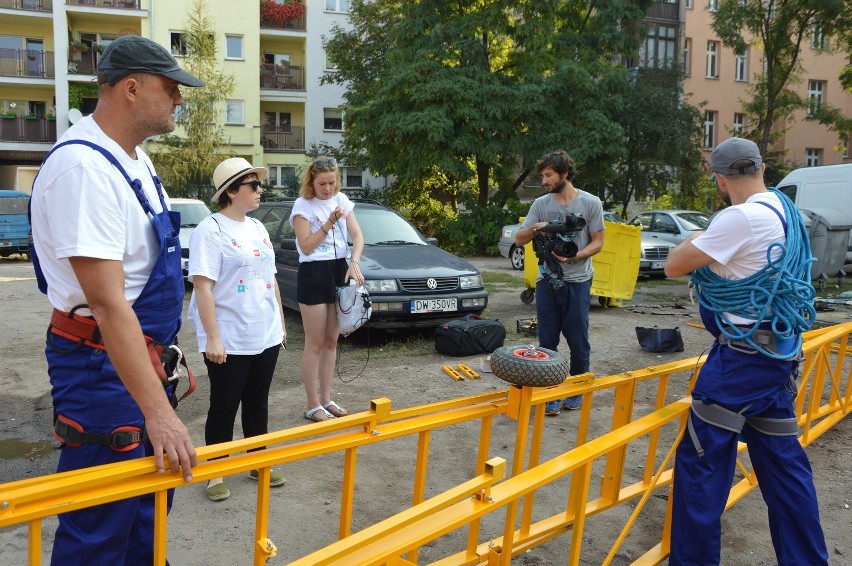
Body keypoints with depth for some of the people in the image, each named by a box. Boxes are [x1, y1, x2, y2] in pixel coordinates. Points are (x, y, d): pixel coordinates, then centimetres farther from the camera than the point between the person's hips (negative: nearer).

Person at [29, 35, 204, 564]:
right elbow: (108, 303, -29)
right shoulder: (83, 167, -23)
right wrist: (157, 411, -30)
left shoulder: (135, 158, 8)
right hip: (102, 366, -9)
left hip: (145, 352, 10)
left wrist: (166, 353, 19)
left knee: (147, 507, 22)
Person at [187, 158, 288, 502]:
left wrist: (280, 322, 16)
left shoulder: (258, 228, 11)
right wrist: (213, 337, -23)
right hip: (229, 341, -7)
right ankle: (216, 474, 20)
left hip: (266, 337, 7)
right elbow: (203, 286, -19)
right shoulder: (210, 230, -12)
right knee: (224, 408, 5)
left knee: (258, 404, 16)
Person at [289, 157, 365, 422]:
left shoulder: (342, 200, 8)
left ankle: (326, 399, 21)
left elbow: (357, 235, 2)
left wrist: (354, 262, -15)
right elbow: (306, 247, -12)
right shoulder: (303, 205, -7)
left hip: (340, 270, 6)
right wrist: (328, 224, -20)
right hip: (313, 274, -5)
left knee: (331, 341, 11)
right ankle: (313, 405, 7)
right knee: (315, 344, -1)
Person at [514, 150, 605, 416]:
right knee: (547, 342, 5)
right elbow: (519, 240, 6)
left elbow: (597, 242, 0)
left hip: (577, 282, -2)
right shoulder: (541, 204, 6)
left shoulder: (590, 203, 0)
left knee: (578, 342, 5)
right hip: (547, 281, 2)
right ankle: (549, 396, 14)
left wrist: (573, 257, -15)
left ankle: (576, 393, 21)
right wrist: (535, 228, -14)